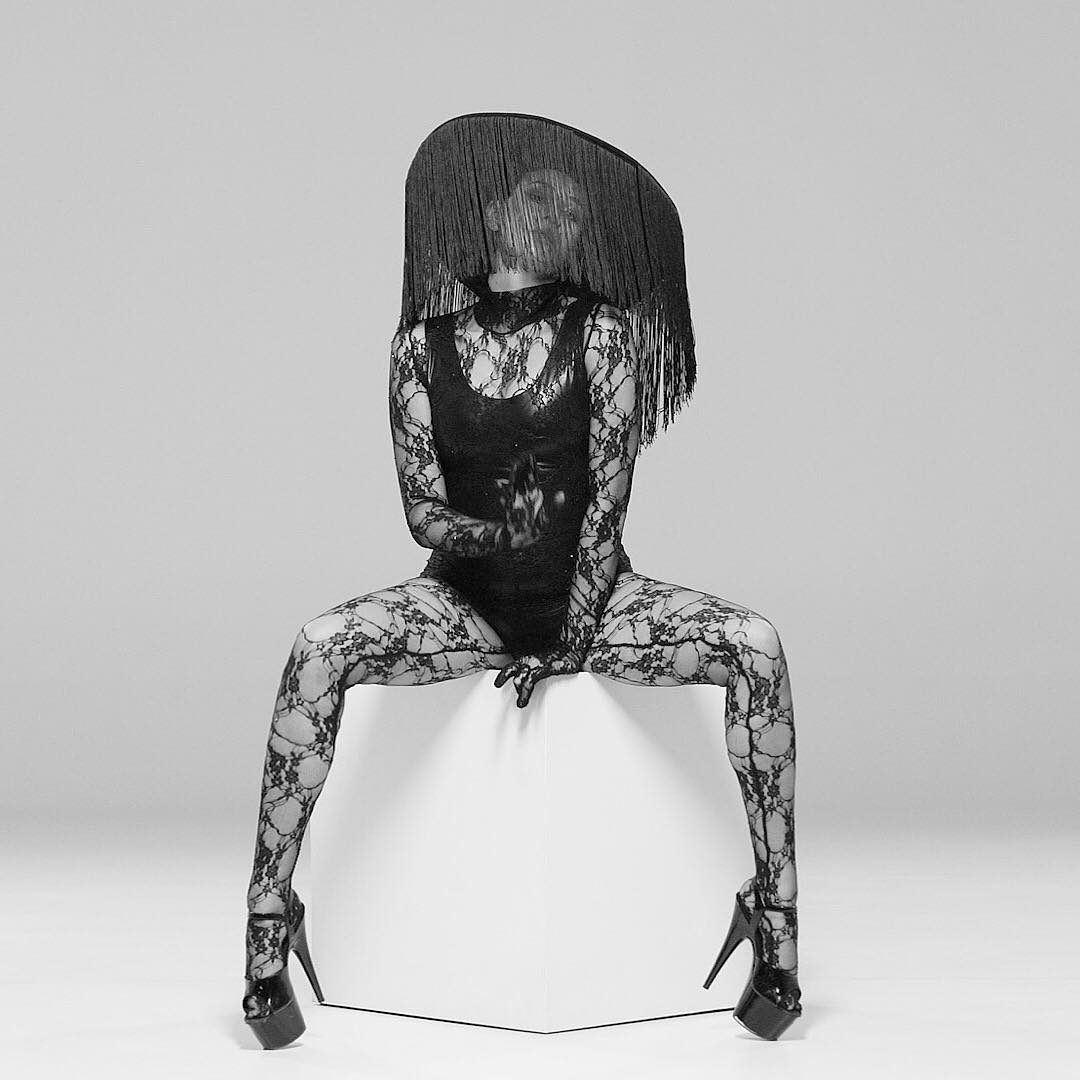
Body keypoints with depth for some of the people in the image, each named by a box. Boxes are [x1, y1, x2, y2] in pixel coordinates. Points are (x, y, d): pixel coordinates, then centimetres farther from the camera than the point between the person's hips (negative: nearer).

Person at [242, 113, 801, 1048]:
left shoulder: (603, 335, -2)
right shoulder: (424, 346, -1)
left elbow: (609, 496, -8)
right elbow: (424, 512, -4)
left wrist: (570, 635, -15)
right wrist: (490, 531, -24)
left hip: (593, 596, 0)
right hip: (465, 600, 0)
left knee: (756, 646, -25)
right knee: (321, 648, -28)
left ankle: (776, 929, -16)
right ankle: (268, 934, -21)